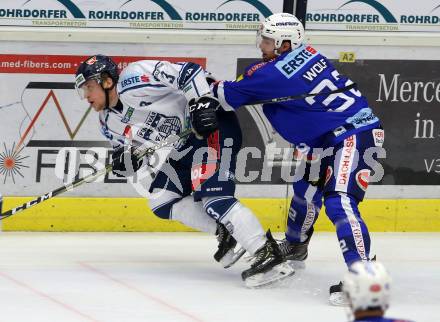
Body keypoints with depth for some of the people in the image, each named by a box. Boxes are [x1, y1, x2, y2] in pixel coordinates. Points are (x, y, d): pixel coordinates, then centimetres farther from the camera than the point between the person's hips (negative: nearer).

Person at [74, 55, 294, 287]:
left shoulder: (132, 79, -17)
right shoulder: (109, 122, 12)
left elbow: (187, 72, -21)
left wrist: (203, 103, -30)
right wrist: (123, 161, -7)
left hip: (213, 124, -11)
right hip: (184, 148, 11)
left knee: (211, 194, -25)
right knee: (161, 202, 5)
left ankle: (268, 256, -31)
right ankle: (224, 231, 5)